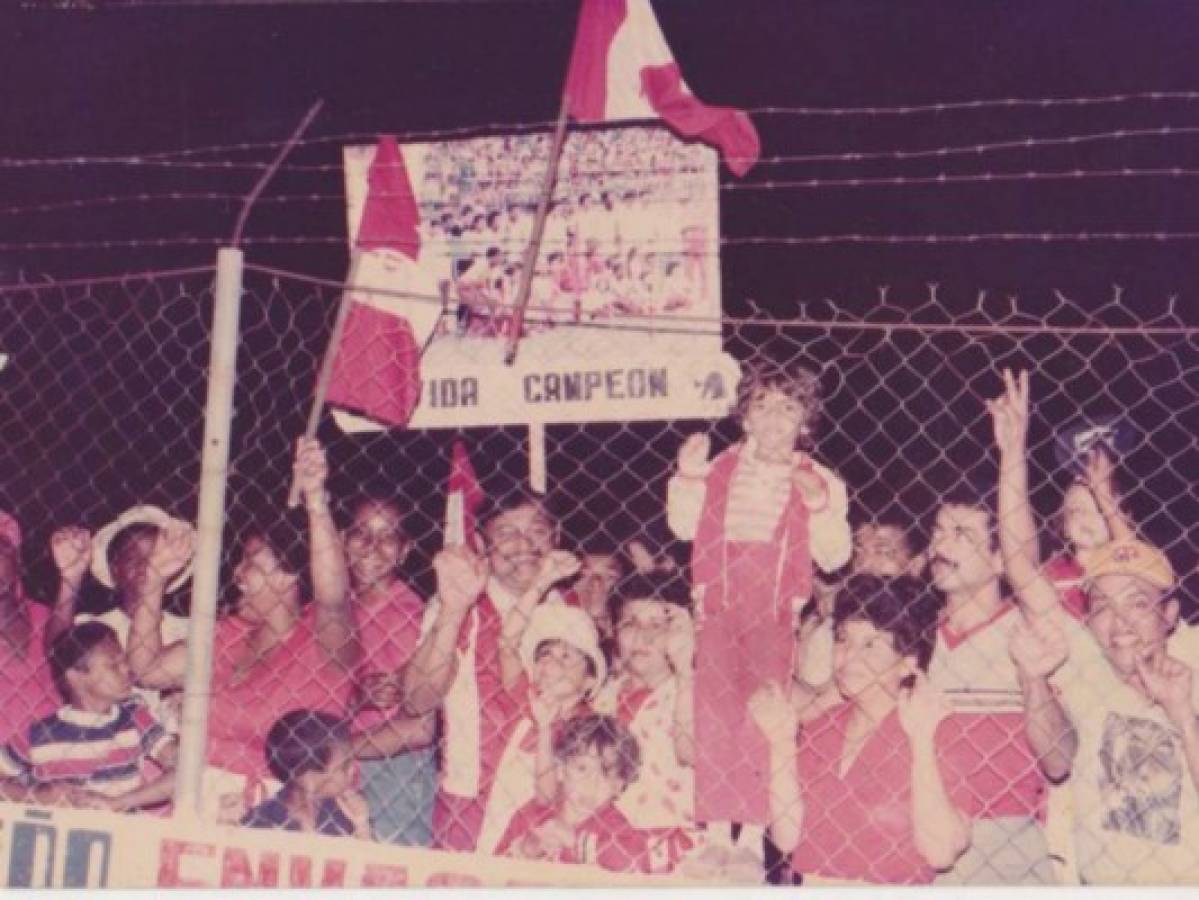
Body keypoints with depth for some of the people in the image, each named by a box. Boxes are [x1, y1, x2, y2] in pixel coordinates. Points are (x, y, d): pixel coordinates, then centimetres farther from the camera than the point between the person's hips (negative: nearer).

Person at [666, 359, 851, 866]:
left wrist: (820, 508, -13)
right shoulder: (721, 469, 12)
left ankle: (753, 833, 0)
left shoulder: (819, 482, 5)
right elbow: (684, 526, 16)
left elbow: (834, 558, 1)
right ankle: (716, 829, 4)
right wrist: (688, 478, 2)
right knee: (714, 713, -1)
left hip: (777, 615, -2)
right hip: (720, 609, 2)